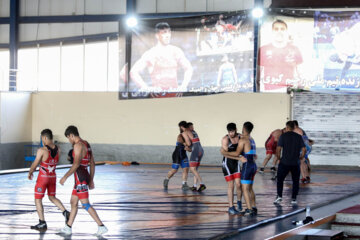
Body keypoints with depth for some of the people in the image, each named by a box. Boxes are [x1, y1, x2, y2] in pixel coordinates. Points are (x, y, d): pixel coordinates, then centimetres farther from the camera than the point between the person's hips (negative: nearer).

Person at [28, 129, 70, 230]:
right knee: (52, 198, 22)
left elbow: (35, 164, -10)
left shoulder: (42, 150, -20)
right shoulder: (58, 149, -2)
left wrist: (30, 173, 8)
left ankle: (42, 223, 5)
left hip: (43, 176, -6)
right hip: (53, 176, 6)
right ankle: (65, 212, 4)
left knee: (38, 200, 6)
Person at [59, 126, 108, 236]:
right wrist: (91, 180, 20)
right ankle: (68, 228, 21)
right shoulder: (86, 144, 15)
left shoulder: (78, 145, -15)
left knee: (86, 204, -7)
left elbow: (76, 164, -24)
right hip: (85, 177, 10)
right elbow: (92, 164, 17)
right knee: (73, 202, 15)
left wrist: (65, 177, -22)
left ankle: (101, 226, -8)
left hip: (81, 178, -10)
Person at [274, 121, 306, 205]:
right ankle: (293, 199, 7)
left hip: (284, 162, -2)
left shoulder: (283, 136, -3)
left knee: (280, 180, 12)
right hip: (295, 163, 2)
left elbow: (278, 148, -11)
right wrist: (300, 157, 14)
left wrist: (278, 157, 4)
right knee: (295, 181, 11)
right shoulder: (299, 137, 5)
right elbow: (303, 149, 0)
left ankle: (279, 196, 2)